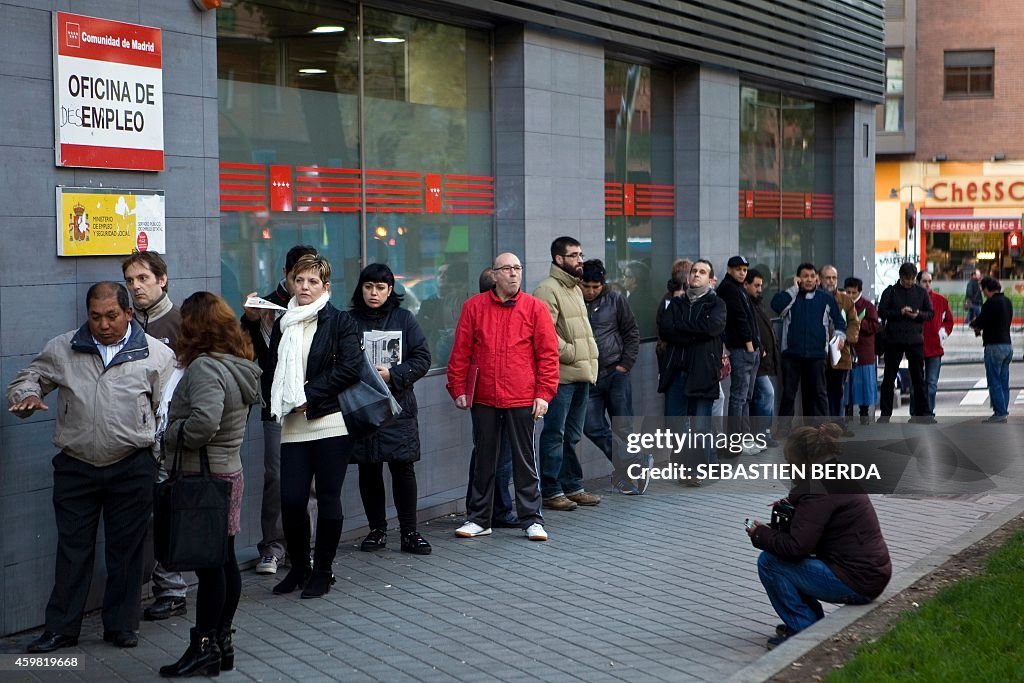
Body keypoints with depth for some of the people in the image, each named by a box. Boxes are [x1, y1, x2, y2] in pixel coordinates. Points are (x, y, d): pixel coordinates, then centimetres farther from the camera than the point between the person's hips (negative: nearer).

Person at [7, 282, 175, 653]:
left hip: (132, 469, -1)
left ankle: (121, 625, 22)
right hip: (76, 467, 1)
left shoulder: (156, 354, -1)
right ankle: (61, 629, 18)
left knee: (126, 549, 8)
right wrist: (27, 396, -8)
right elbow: (27, 378, 15)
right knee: (73, 549, 7)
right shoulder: (62, 349, 5)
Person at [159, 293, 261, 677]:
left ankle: (204, 650, 7)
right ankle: (221, 642, 24)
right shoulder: (239, 365, 10)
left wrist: (173, 435, -14)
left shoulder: (205, 368, -19)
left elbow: (204, 421, -31)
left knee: (208, 564, -2)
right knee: (224, 560, 14)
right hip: (228, 471, 9)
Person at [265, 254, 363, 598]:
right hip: (294, 425, 4)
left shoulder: (341, 321, -1)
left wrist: (309, 394, -12)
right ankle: (298, 567, 20)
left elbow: (349, 369, -10)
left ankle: (322, 571, 15)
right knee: (291, 499, -1)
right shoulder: (283, 324, 14)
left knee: (328, 499, 2)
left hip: (331, 423, -4)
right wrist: (283, 403, -2)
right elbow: (273, 369, 16)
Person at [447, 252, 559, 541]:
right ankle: (478, 519, 22)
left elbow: (548, 353, -1)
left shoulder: (535, 308, 0)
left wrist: (544, 393, -6)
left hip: (522, 399, -1)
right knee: (484, 459, 11)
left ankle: (532, 520, 15)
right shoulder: (474, 306, 3)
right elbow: (461, 352, 4)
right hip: (483, 399, 1)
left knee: (525, 460, 6)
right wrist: (458, 389, 0)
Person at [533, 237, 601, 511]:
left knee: (572, 436, 15)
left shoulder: (575, 288, 19)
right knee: (555, 435, -3)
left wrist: (588, 361, 16)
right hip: (560, 375, -9)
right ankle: (551, 491, 3)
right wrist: (572, 354, -15)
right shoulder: (547, 290, -12)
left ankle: (573, 487, 23)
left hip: (581, 375, 9)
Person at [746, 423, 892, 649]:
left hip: (855, 583, -10)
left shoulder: (820, 489, -20)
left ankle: (804, 630, -3)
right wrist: (792, 507, 10)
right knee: (785, 560, 20)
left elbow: (796, 546, -24)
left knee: (769, 562, -10)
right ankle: (814, 622, 21)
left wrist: (760, 534, -8)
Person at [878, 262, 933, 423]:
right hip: (894, 340, -1)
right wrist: (900, 312, -16)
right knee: (889, 378, 3)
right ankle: (885, 413, 10)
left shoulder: (921, 292, 6)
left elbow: (930, 313, 9)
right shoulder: (891, 291, 1)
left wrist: (918, 315, -11)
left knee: (918, 377, 5)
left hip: (915, 340, 1)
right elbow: (881, 312, -3)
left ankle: (922, 412, 11)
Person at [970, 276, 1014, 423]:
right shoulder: (1007, 302, 14)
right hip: (1008, 345, 9)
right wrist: (981, 326, 11)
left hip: (995, 346, -8)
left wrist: (975, 325, 10)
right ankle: (1003, 411, 14)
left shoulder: (991, 303, -14)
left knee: (994, 382, -5)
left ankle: (999, 412, -6)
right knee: (1004, 382, 11)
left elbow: (980, 322, -14)